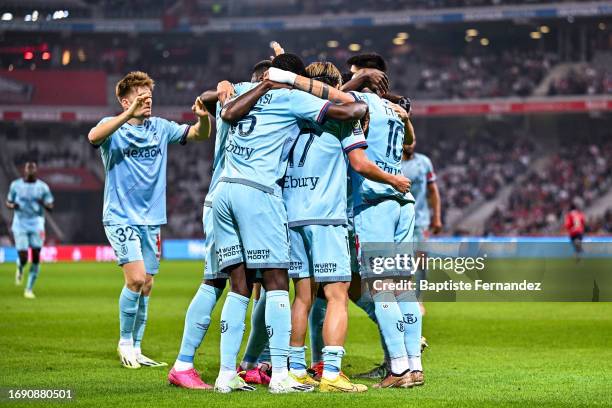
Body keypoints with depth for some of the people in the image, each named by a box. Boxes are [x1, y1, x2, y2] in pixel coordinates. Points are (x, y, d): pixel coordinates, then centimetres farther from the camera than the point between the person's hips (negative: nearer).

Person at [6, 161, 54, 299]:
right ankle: (20, 269, 29)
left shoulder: (42, 187, 1)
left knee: (36, 257, -5)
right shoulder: (15, 185, 3)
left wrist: (43, 204, -18)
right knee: (23, 258, -9)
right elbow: (8, 202, 12)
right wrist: (12, 205, -11)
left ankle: (29, 289, 5)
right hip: (20, 225, 0)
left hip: (36, 224, 1)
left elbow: (50, 207, 4)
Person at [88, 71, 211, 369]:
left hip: (151, 219, 5)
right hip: (120, 218, -5)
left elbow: (200, 134, 7)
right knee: (136, 278, -17)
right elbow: (94, 136, -30)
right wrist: (129, 114, -41)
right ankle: (124, 342, 1)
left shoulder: (160, 127, 6)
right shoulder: (113, 127, -7)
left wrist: (204, 117, -17)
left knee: (146, 285, 6)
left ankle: (135, 349, 17)